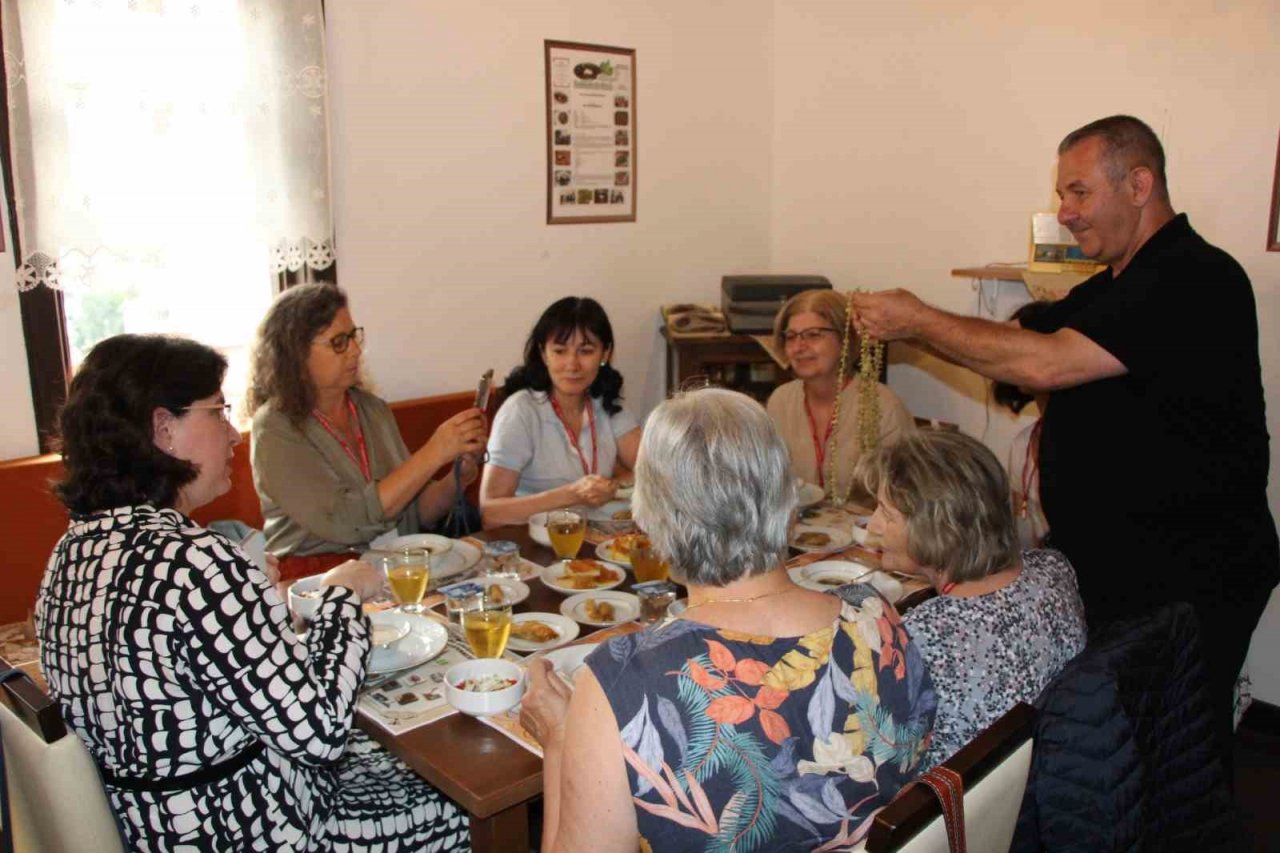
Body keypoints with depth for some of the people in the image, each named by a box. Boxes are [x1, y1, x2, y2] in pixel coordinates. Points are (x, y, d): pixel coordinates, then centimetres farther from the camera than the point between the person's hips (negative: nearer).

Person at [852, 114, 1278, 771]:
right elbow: (1021, 342, 13)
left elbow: (1044, 363, -27)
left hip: (1186, 581, -8)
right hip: (1106, 565, 9)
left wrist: (919, 321, -19)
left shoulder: (1197, 280, -19)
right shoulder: (1109, 288, 14)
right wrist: (914, 325, -3)